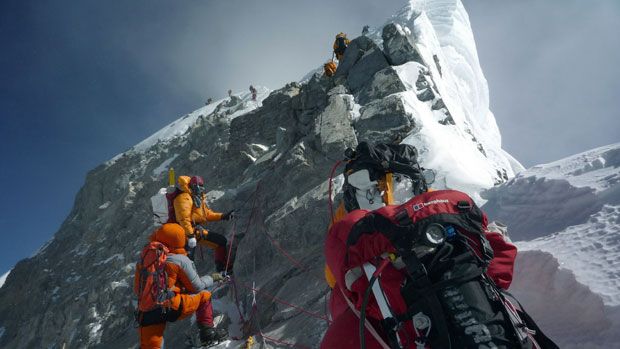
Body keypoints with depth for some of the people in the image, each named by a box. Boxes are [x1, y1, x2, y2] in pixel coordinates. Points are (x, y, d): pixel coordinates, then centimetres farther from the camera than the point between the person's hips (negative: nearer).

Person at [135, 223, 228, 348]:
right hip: (172, 307, -4)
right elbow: (197, 287, 3)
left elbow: (137, 290, 16)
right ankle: (207, 332, 24)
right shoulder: (180, 260, -5)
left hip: (146, 312, 5)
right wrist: (211, 278, 22)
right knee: (204, 295, 17)